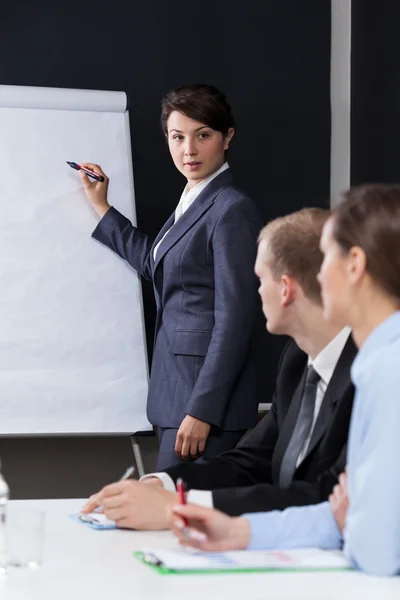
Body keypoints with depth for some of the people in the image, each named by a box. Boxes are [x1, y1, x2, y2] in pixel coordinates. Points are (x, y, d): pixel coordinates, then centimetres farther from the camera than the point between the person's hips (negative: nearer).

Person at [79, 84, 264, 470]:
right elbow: (154, 262, 32)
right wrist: (101, 207, 32)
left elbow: (234, 321, -18)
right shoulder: (192, 201, 15)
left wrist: (202, 411, -20)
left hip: (211, 390, -9)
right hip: (178, 383, 9)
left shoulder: (232, 211, -14)